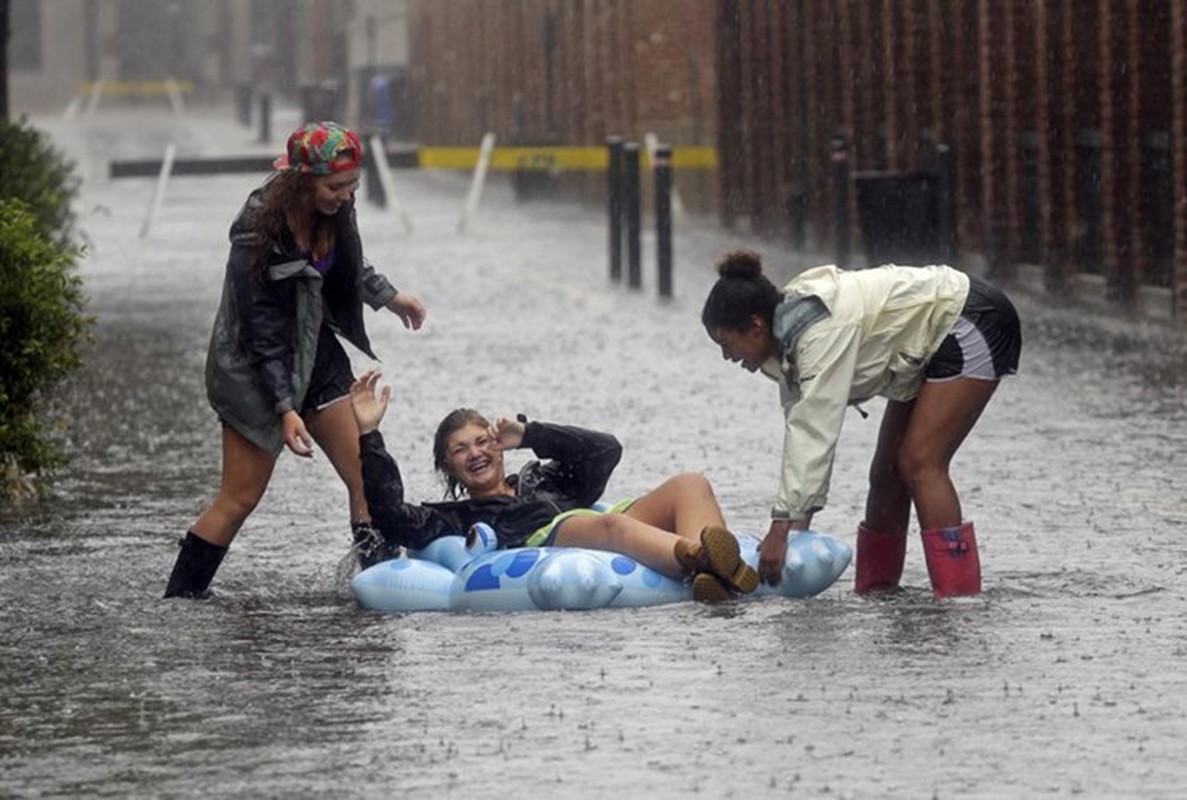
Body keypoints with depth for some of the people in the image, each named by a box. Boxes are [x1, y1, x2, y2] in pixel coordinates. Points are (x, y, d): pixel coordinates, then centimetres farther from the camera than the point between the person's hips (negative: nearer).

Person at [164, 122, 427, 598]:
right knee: (240, 496, -3)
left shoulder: (331, 211, -6)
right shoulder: (259, 234, -27)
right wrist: (286, 410, -25)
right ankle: (178, 600, 7)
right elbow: (262, 332, -23)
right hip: (255, 372, -7)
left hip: (315, 355, 7)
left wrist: (388, 297, 31)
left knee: (367, 475, -3)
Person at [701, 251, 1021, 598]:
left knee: (919, 465, -18)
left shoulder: (821, 333, -30)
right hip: (930, 348, 10)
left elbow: (817, 431, -35)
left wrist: (782, 526, -36)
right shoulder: (790, 335, 0)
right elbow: (801, 432, 0)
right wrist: (799, 520, -9)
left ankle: (958, 596, -19)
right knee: (887, 472, 9)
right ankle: (874, 592, 15)